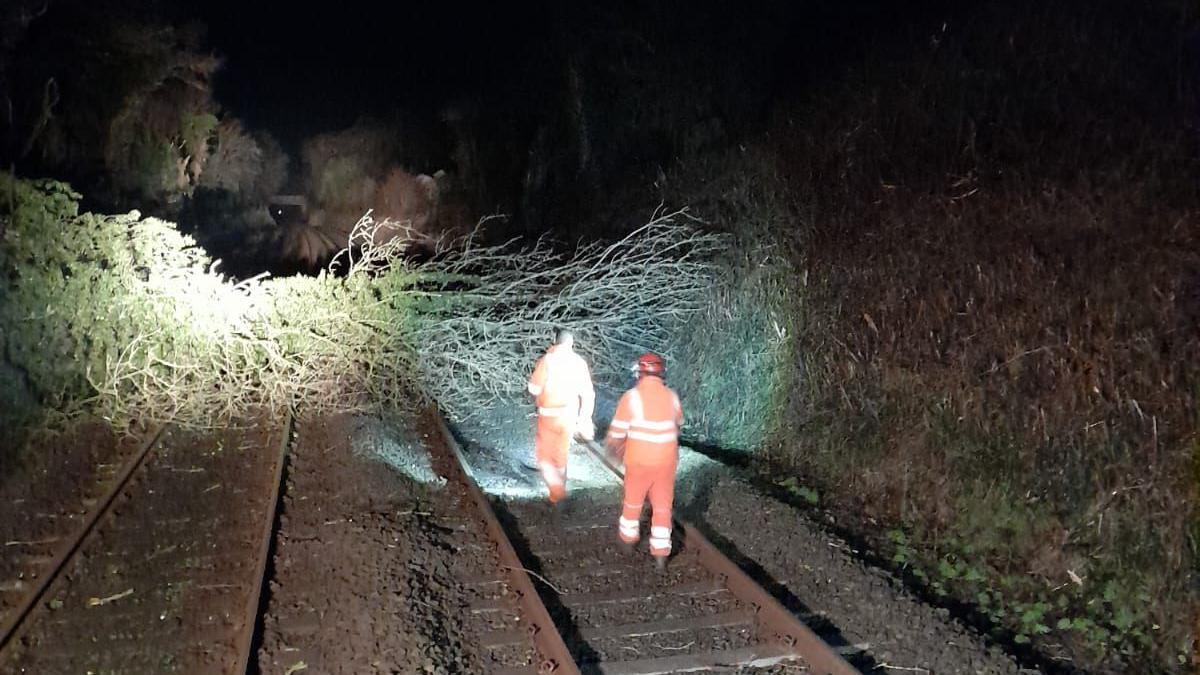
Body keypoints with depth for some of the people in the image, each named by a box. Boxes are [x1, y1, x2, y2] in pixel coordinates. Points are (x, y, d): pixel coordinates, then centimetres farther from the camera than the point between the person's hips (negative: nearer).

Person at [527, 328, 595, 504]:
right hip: (570, 416, 4)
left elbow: (534, 389, -11)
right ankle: (558, 491, 32)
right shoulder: (579, 362, -2)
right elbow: (588, 394, 0)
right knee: (561, 455, 21)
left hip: (549, 415, -4)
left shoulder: (547, 360, -14)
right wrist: (585, 420, 9)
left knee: (544, 455, 11)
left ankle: (556, 490, -4)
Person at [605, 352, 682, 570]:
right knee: (662, 507, 12)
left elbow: (617, 433, -12)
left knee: (633, 501, 20)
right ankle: (661, 553, 13)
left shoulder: (631, 397, -17)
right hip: (666, 462, 2)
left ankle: (629, 538, 40)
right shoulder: (672, 397, -4)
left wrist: (613, 449, 9)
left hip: (639, 462, -2)